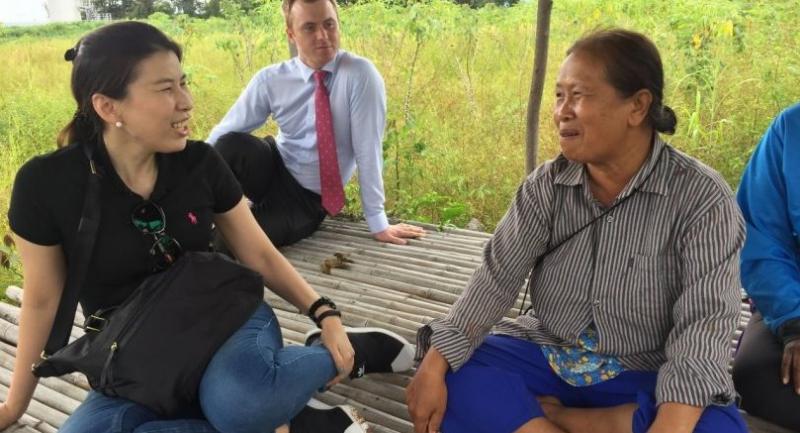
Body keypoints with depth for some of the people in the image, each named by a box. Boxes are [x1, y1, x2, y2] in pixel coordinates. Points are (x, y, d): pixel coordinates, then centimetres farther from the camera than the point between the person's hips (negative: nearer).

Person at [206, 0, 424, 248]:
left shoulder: (360, 74, -17)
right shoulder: (270, 80, -8)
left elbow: (368, 150, -19)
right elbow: (223, 133, -6)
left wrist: (378, 223, -17)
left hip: (309, 198, -2)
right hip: (273, 172, 3)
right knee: (230, 144, -30)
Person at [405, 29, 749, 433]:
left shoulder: (701, 197, -14)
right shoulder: (546, 185, -3)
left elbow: (704, 322, -22)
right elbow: (497, 276, -10)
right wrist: (434, 364, -22)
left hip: (643, 378, -1)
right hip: (546, 358, 2)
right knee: (453, 376, -18)